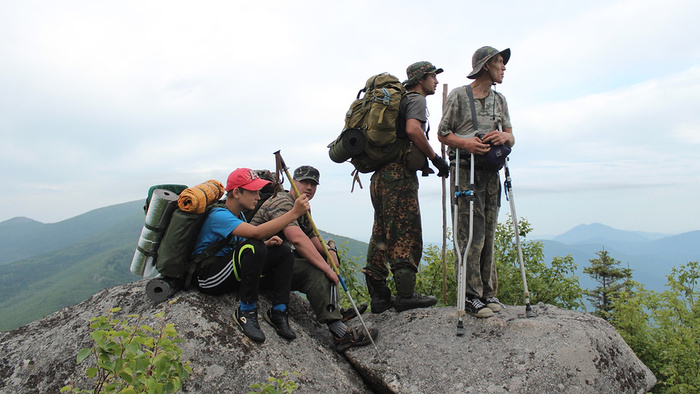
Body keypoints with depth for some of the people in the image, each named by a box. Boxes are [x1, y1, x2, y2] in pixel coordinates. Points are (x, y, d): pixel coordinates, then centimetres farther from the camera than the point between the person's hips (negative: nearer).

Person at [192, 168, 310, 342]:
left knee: (283, 252, -6)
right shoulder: (219, 215, -20)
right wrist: (294, 212, -35)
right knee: (253, 247, -35)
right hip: (209, 278, -9)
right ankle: (246, 312, -23)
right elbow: (256, 232, -36)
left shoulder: (239, 215, 11)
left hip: (233, 274, 9)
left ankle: (278, 311, -10)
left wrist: (266, 244, -9)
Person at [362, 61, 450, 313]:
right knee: (406, 235, -7)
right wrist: (436, 158, -10)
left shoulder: (398, 100, 28)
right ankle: (405, 294, -3)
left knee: (382, 235, 8)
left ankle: (379, 297, 12)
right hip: (399, 173, -9)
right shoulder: (417, 99, 0)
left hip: (380, 174, 9)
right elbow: (413, 130, -19)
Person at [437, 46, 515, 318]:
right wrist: (466, 143, -17)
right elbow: (442, 134, 1)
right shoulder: (458, 96, 3)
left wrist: (505, 136, -8)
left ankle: (487, 293, 17)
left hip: (492, 173, 6)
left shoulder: (499, 100, 19)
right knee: (471, 236, -8)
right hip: (466, 172, -6)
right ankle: (470, 296, 0)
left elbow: (511, 137, 17)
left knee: (488, 236, 8)